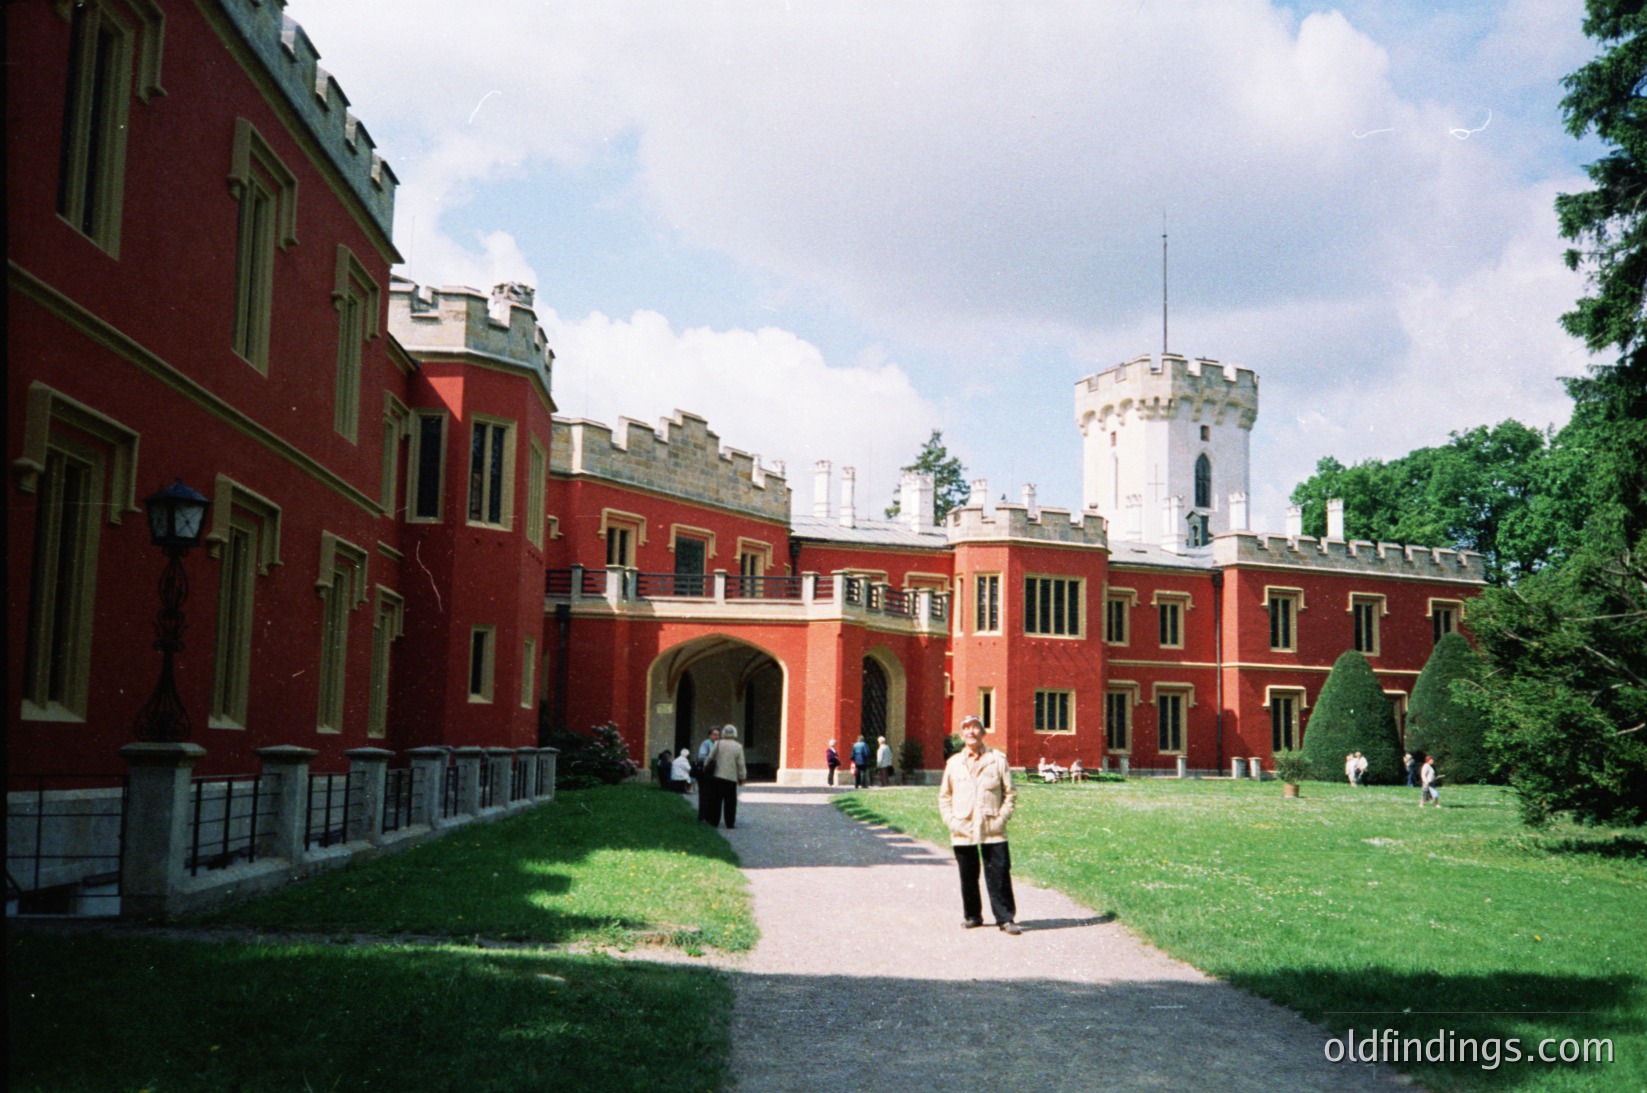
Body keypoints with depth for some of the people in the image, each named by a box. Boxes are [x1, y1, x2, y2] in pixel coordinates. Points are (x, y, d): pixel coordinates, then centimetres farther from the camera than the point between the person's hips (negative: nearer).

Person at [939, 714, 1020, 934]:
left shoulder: (998, 760, 5)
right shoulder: (953, 763, 10)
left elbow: (1010, 793, 6)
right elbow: (944, 796, 14)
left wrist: (1002, 818, -5)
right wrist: (951, 821, 1)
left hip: (993, 831, -2)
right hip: (963, 831, 2)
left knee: (999, 875, -5)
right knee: (968, 877, 8)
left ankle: (1005, 918, 2)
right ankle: (972, 915, 21)